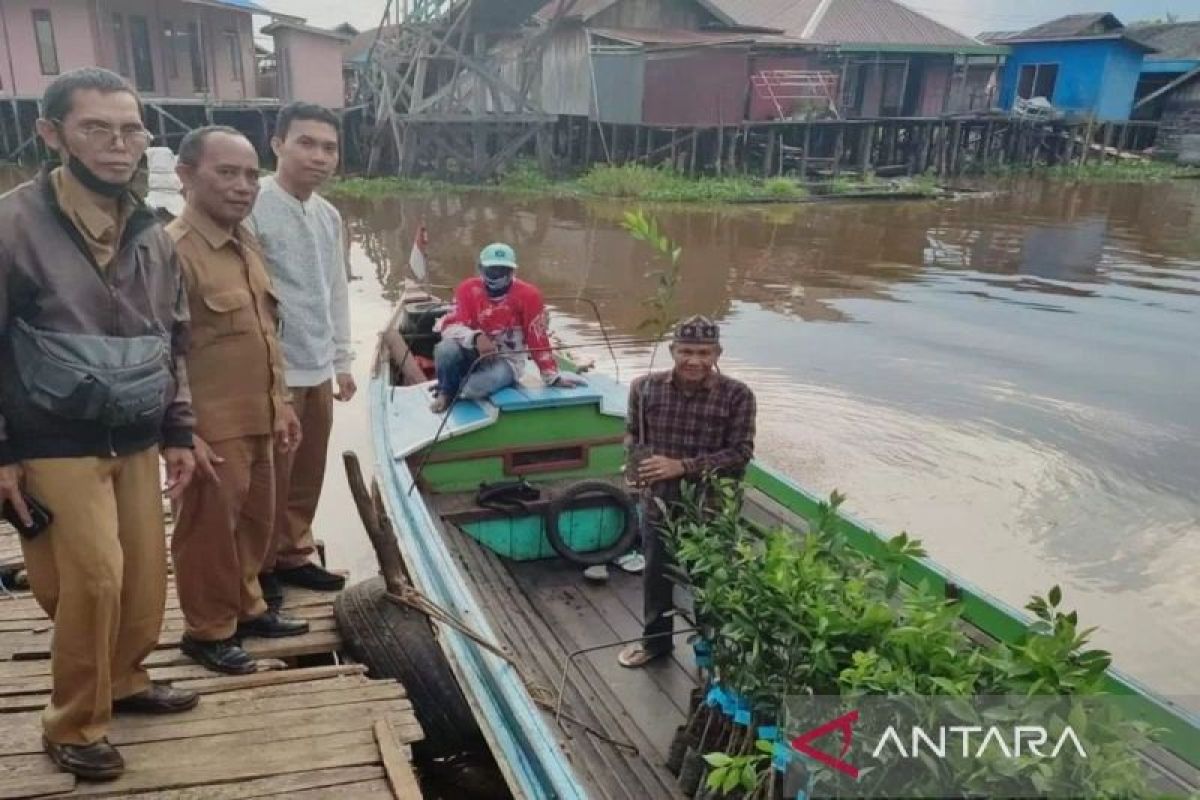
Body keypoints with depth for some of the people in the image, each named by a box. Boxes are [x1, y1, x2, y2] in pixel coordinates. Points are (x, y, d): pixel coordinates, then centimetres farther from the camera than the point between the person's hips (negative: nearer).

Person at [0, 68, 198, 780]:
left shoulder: (153, 237, 7)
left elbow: (174, 342, 14)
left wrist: (179, 433, 11)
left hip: (137, 443, 5)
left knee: (145, 575, 9)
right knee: (94, 580, -6)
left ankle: (123, 680, 33)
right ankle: (75, 724, 16)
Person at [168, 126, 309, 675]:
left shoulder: (245, 244, 10)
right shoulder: (172, 249, -17)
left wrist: (281, 403, 16)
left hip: (256, 420, 8)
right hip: (212, 429, -8)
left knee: (255, 522, 20)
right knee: (210, 530, 7)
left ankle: (246, 609, 38)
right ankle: (207, 631, 25)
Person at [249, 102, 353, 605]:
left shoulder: (329, 216, 10)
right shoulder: (253, 208, -13)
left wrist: (342, 361, 17)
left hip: (318, 368, 7)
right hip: (274, 371, -7)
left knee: (308, 475, 16)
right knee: (271, 478, 6)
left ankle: (293, 556, 32)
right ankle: (259, 568, 23)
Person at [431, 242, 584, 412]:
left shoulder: (528, 295, -15)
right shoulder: (468, 289, -8)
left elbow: (538, 339, -12)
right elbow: (449, 326, -16)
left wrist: (552, 377, -12)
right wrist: (475, 337, -36)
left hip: (507, 360, -2)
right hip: (474, 354, 2)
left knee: (475, 387, -34)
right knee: (445, 349, -31)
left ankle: (457, 388, 4)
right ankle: (446, 392, -2)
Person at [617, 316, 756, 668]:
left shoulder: (737, 395, -15)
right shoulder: (645, 387, -6)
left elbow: (741, 453, -16)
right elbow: (632, 436, 7)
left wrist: (683, 466, -25)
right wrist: (645, 463, -14)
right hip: (660, 502, 3)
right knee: (656, 576, 20)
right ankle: (655, 640, 45)